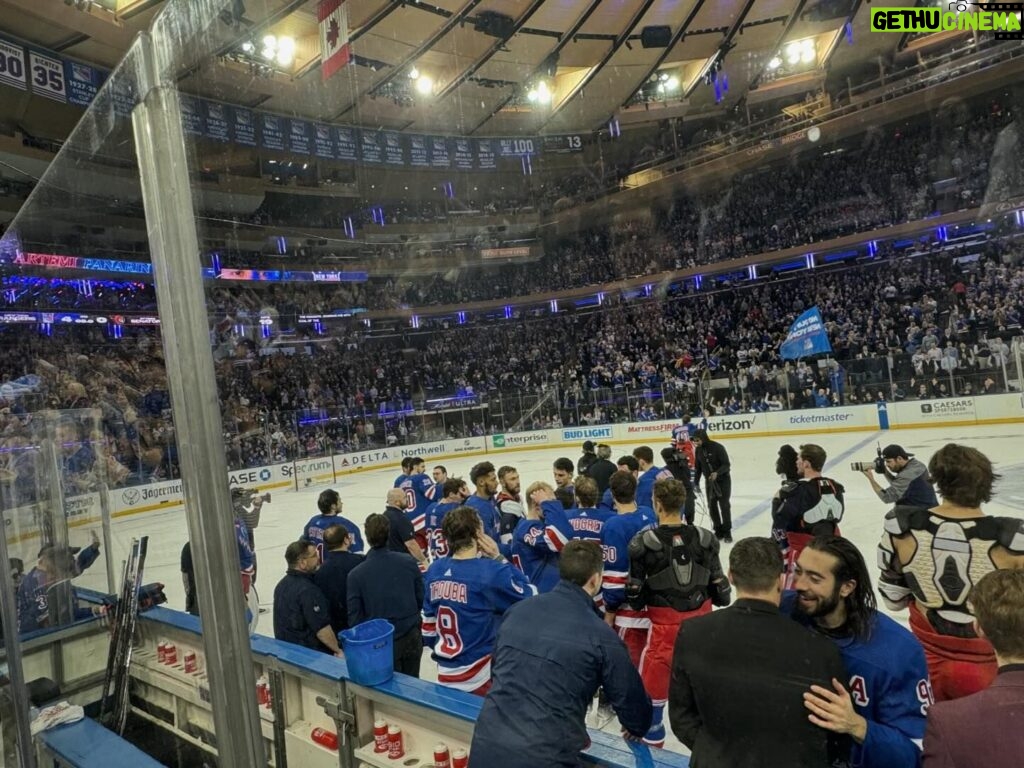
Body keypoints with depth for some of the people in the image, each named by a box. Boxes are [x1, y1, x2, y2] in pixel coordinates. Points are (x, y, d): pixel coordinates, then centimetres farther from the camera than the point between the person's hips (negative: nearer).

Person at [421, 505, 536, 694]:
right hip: (480, 678, -5)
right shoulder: (491, 571, -20)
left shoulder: (435, 570, -2)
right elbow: (531, 598, -6)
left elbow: (428, 623, 7)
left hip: (445, 675, 6)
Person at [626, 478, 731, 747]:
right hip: (701, 617, 4)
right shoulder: (704, 538, -4)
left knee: (655, 673, 12)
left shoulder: (644, 542, -13)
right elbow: (717, 580, 4)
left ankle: (651, 733, 25)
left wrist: (636, 604, 15)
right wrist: (722, 601, 22)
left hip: (665, 620, -3)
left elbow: (635, 588, -5)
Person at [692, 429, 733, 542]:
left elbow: (726, 464, -20)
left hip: (723, 479, -5)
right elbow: (698, 467, 9)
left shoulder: (717, 447, -20)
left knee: (724, 505, -3)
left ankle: (727, 532, 10)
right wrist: (696, 482, 7)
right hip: (710, 481, 5)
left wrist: (717, 473, -36)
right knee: (712, 506, 5)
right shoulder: (698, 450, -1)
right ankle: (718, 531, 17)